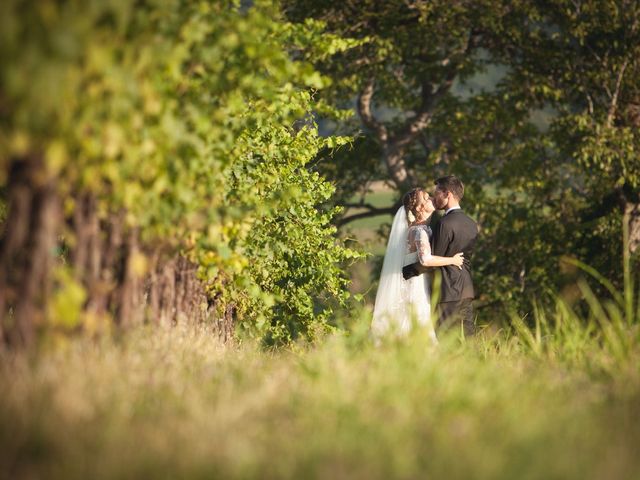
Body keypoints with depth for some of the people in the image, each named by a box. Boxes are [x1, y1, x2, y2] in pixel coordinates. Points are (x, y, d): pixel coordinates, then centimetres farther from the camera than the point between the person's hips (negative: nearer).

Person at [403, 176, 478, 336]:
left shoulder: (446, 224, -15)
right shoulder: (471, 224, 11)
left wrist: (406, 272, -5)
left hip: (448, 292, -8)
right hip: (467, 291, 8)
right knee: (467, 337, 8)